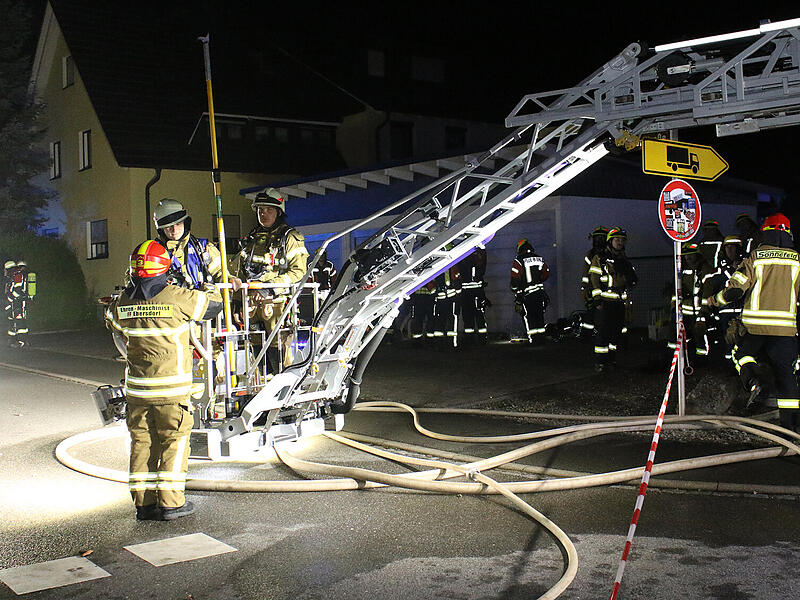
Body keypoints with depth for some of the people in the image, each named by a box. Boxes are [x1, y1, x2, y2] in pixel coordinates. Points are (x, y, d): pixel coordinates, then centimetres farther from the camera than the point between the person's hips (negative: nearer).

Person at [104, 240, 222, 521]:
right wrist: (210, 289, 24)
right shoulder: (178, 298, -12)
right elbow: (214, 304, 1)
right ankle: (170, 502, 5)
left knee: (141, 442, 11)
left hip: (137, 389, 4)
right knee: (174, 441, 5)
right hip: (172, 387, -4)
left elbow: (110, 320, 23)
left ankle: (144, 503, 16)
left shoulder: (122, 303, 1)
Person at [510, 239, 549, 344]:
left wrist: (515, 291, 2)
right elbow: (546, 274, 14)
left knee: (528, 316, 0)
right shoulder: (540, 259, 7)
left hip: (527, 294, -5)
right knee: (539, 314, 12)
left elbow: (515, 279, -12)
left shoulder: (518, 261, -9)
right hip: (540, 292, 5)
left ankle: (532, 339, -3)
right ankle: (540, 337, 15)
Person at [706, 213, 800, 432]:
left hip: (756, 324, -1)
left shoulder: (755, 258, -1)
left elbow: (735, 288, -5)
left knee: (742, 352, 23)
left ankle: (753, 378, -6)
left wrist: (715, 300, 11)